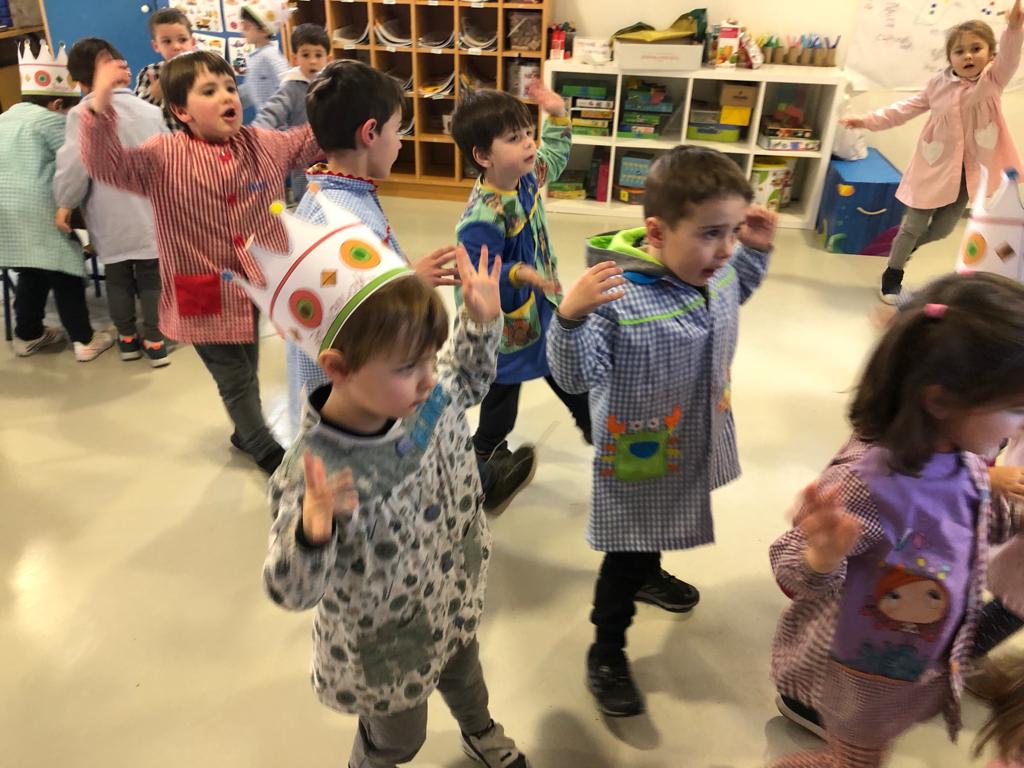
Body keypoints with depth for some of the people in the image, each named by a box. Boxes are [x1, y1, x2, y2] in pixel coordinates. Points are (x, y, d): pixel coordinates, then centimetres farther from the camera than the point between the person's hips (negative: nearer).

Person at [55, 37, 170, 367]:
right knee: (151, 277, 7)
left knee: (117, 278, 14)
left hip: (110, 218, -1)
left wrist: (65, 203, 3)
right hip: (150, 213, 1)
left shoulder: (81, 114, -6)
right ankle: (155, 342, 7)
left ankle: (127, 339, 25)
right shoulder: (151, 111, 3)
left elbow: (74, 165, -12)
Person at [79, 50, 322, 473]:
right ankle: (265, 449, 30)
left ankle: (246, 431, 49)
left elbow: (310, 141, 14)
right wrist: (100, 108, -39)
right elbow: (107, 164, -26)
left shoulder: (263, 144, 1)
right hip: (206, 295, -5)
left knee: (248, 366, 23)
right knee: (234, 377, 9)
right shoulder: (163, 157, -14)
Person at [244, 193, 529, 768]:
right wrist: (312, 530, -53)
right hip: (385, 649, -6)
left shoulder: (426, 395, -18)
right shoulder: (317, 473, -39)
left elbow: (470, 383, 6)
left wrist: (482, 322, -6)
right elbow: (293, 592, -33)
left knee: (464, 671, 36)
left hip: (453, 603, 6)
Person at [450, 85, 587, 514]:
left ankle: (594, 425, 49)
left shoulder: (528, 175, -6)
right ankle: (487, 458, 38)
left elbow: (554, 156, 17)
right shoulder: (483, 217, -33)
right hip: (507, 322, -8)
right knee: (503, 390, 14)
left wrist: (557, 116, 7)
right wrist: (518, 273, -45)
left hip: (542, 307, 8)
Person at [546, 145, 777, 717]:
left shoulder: (717, 269, -9)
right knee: (624, 556, 11)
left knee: (657, 529, 34)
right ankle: (607, 652, 35)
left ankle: (649, 576, 65)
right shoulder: (616, 294, -34)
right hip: (638, 457, -7)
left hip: (691, 450, 8)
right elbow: (577, 377, -33)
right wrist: (572, 317, -49)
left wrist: (757, 251, 2)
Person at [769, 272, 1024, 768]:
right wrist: (824, 555, -48)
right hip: (862, 673, -7)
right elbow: (794, 576, -28)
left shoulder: (963, 458, -14)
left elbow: (980, 523, 8)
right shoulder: (868, 481, -38)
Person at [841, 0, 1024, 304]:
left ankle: (905, 247, 45)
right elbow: (906, 108, 8)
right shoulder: (939, 84, -1)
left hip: (968, 171, 1)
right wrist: (868, 120, 3)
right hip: (935, 167, -1)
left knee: (941, 230, 13)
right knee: (914, 225, 5)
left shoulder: (993, 80, -6)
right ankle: (892, 275, 23)